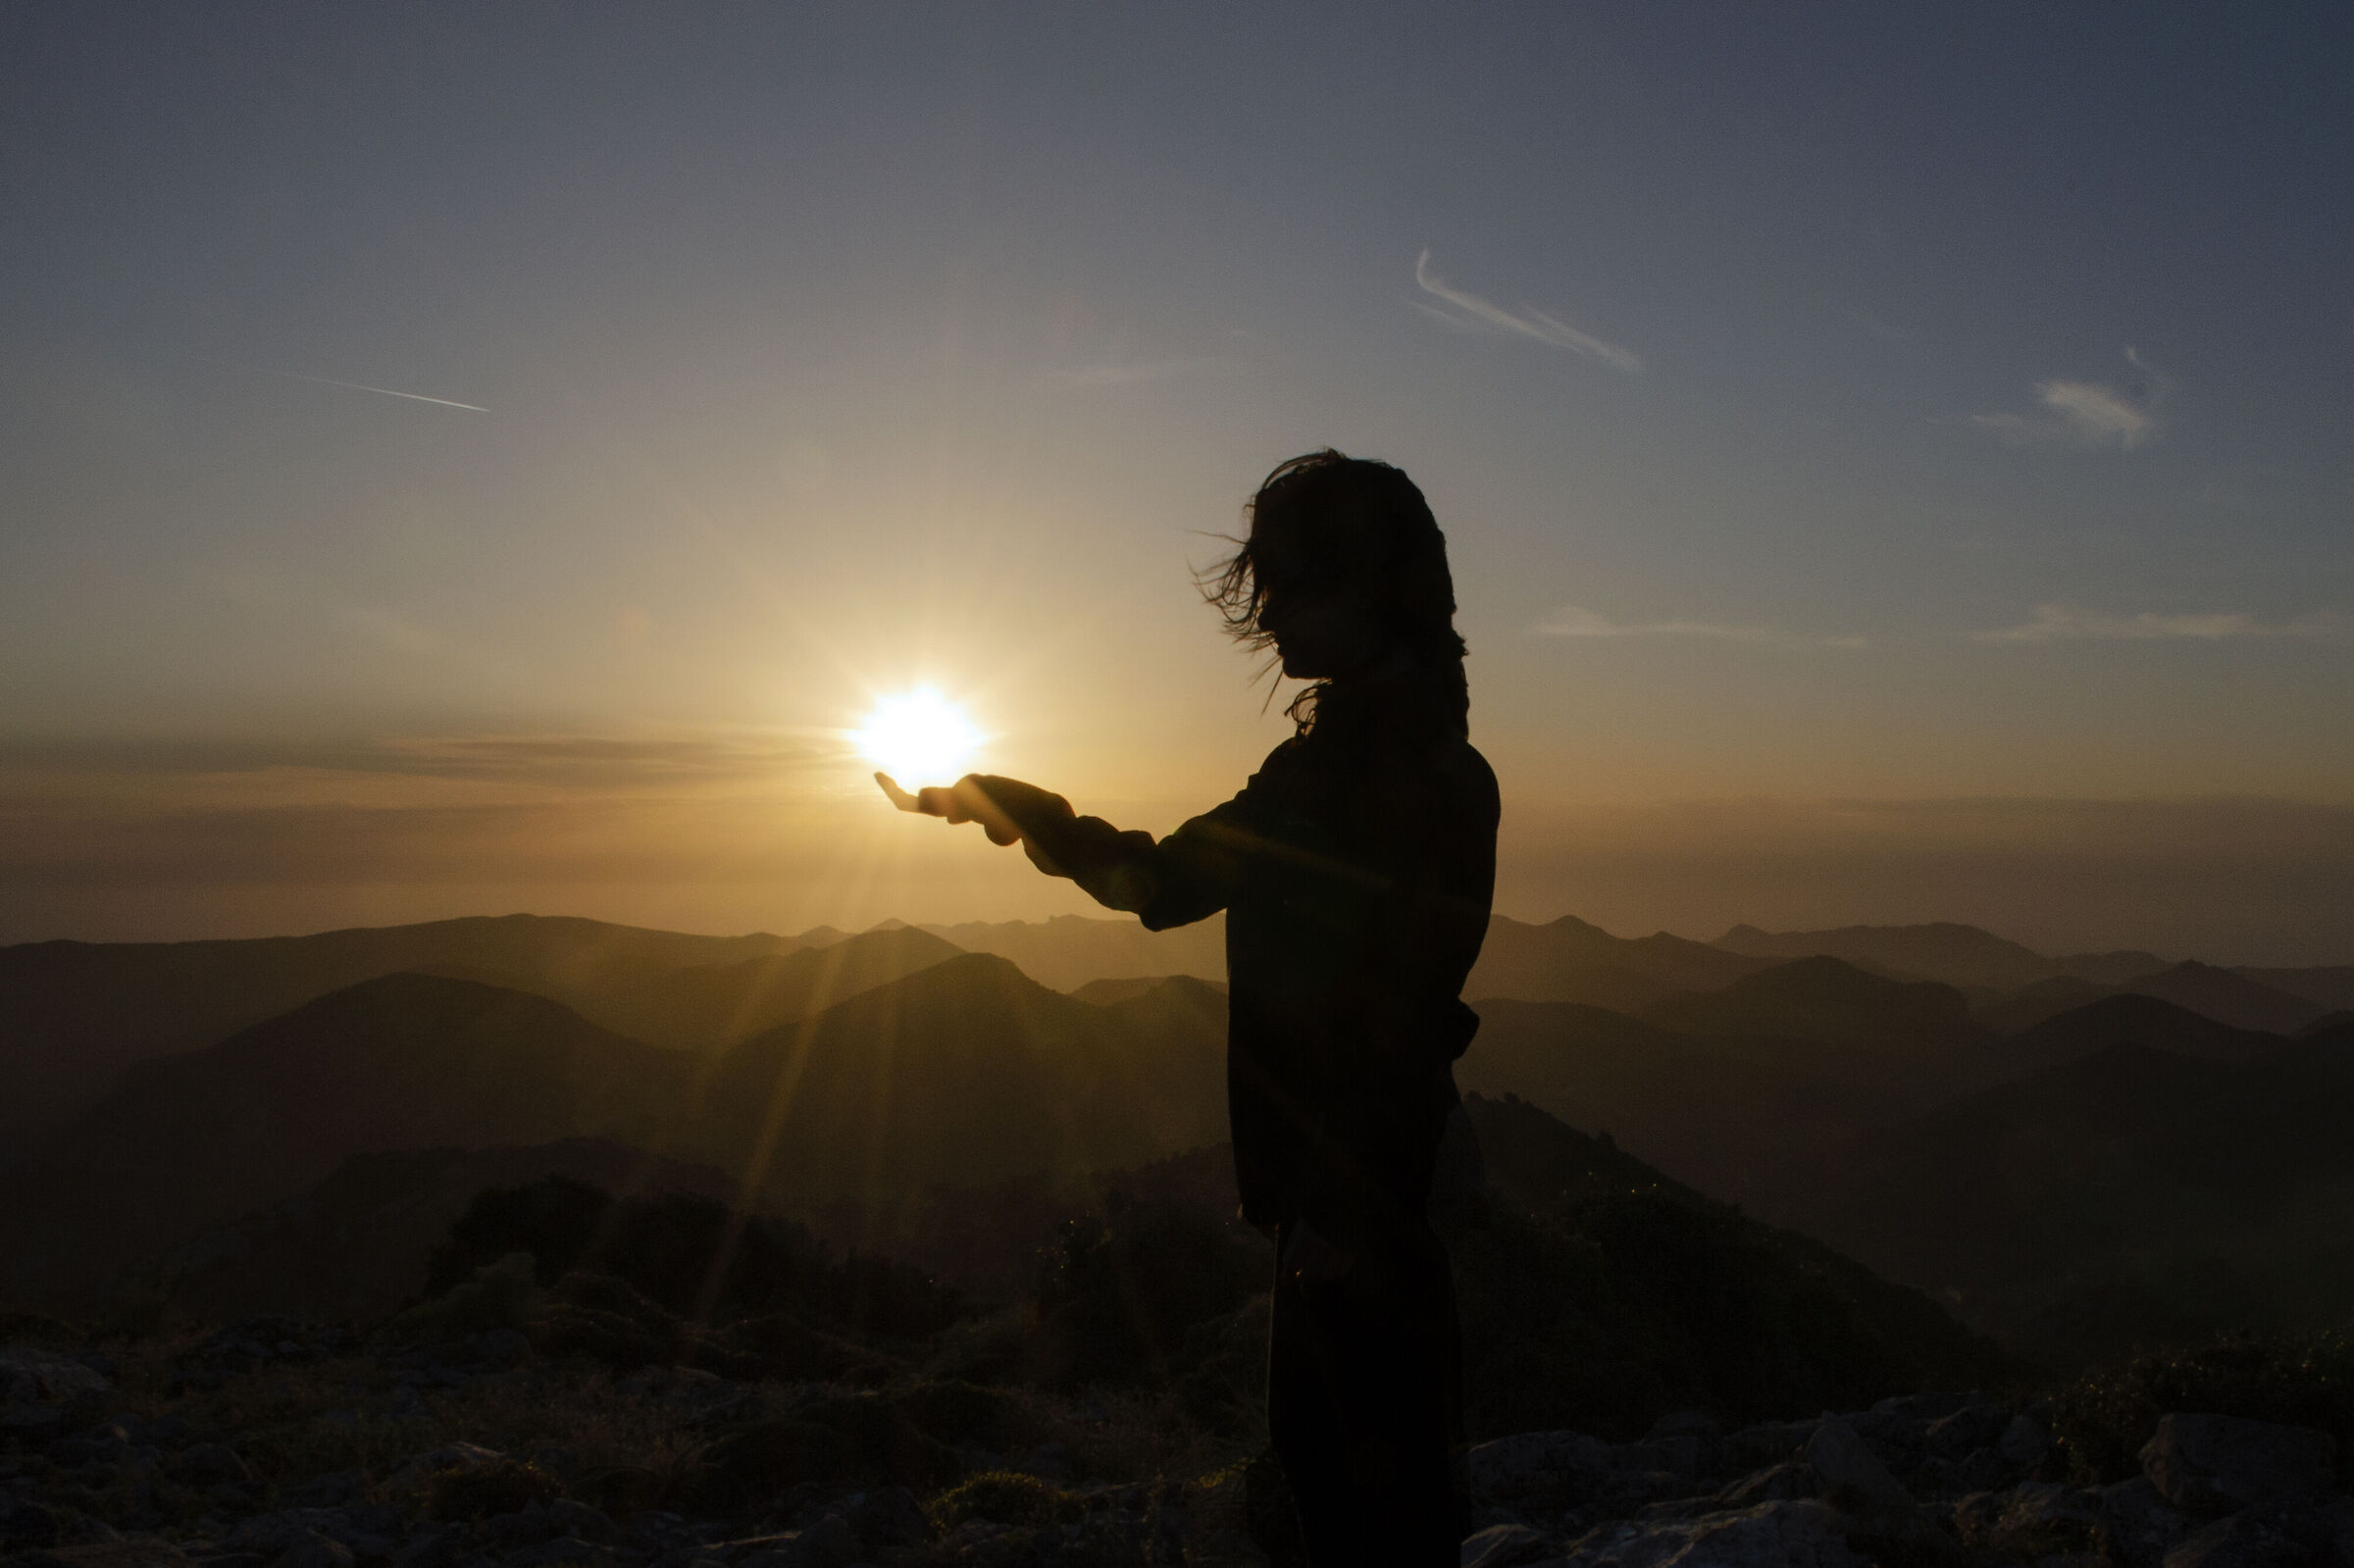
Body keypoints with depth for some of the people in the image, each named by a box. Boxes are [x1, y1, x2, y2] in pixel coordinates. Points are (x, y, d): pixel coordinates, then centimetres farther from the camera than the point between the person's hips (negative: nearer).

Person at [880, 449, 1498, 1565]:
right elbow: (1167, 881, 19)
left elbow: (1403, 1012, -21)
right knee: (1318, 1446, 20)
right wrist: (1004, 802, 15)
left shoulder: (1427, 770, -16)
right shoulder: (1333, 751, 14)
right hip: (1330, 1179, 10)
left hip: (1371, 1191, -10)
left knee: (1384, 1477, 1)